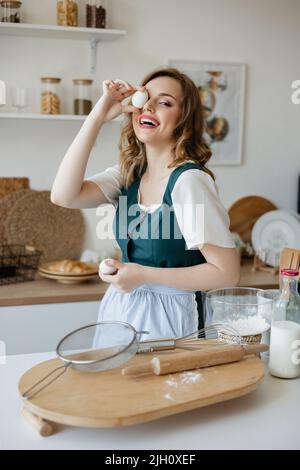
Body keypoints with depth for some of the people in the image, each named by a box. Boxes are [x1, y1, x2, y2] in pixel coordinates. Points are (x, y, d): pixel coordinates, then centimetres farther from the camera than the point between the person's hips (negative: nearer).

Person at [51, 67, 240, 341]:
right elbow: (64, 196, -15)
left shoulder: (189, 181, -19)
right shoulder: (128, 173, 1)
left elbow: (227, 272, -20)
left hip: (168, 317, -6)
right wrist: (98, 116, -14)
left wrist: (144, 275, -21)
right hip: (120, 306, 6)